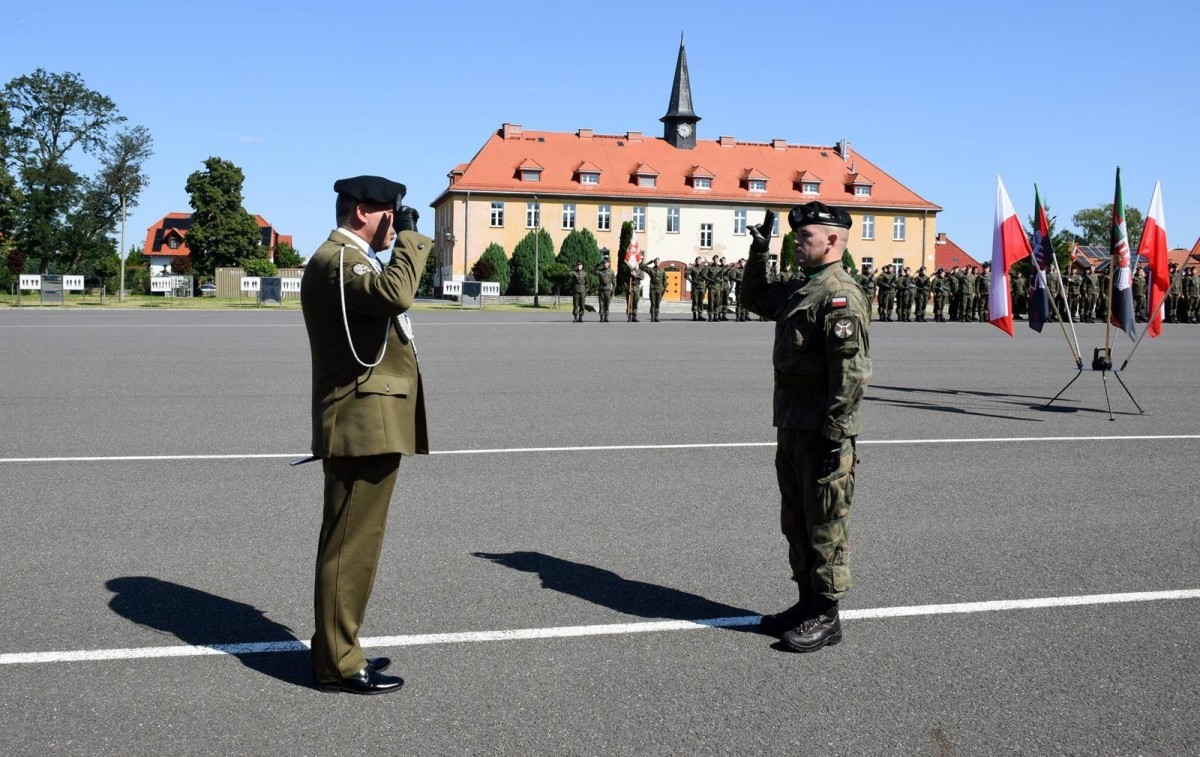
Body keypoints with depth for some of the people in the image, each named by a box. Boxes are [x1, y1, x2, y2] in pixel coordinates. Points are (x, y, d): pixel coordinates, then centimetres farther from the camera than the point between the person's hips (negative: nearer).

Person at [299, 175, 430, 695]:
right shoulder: (335, 260, -13)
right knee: (350, 545, -6)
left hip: (368, 426, 11)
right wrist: (410, 238, -20)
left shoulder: (351, 260, 21)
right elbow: (396, 295, -31)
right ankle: (338, 664, 2)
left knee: (354, 543, 16)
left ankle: (337, 649, 26)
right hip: (362, 425, -11)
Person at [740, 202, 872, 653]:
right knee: (795, 523, 17)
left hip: (822, 433, -10)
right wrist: (758, 255, 20)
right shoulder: (798, 290, 15)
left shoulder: (840, 295, -16)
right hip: (791, 429, 10)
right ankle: (808, 603, 29)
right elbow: (755, 300, 34)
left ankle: (826, 618, 10)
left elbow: (851, 373, -22)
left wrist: (833, 435, -23)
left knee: (826, 526, 0)